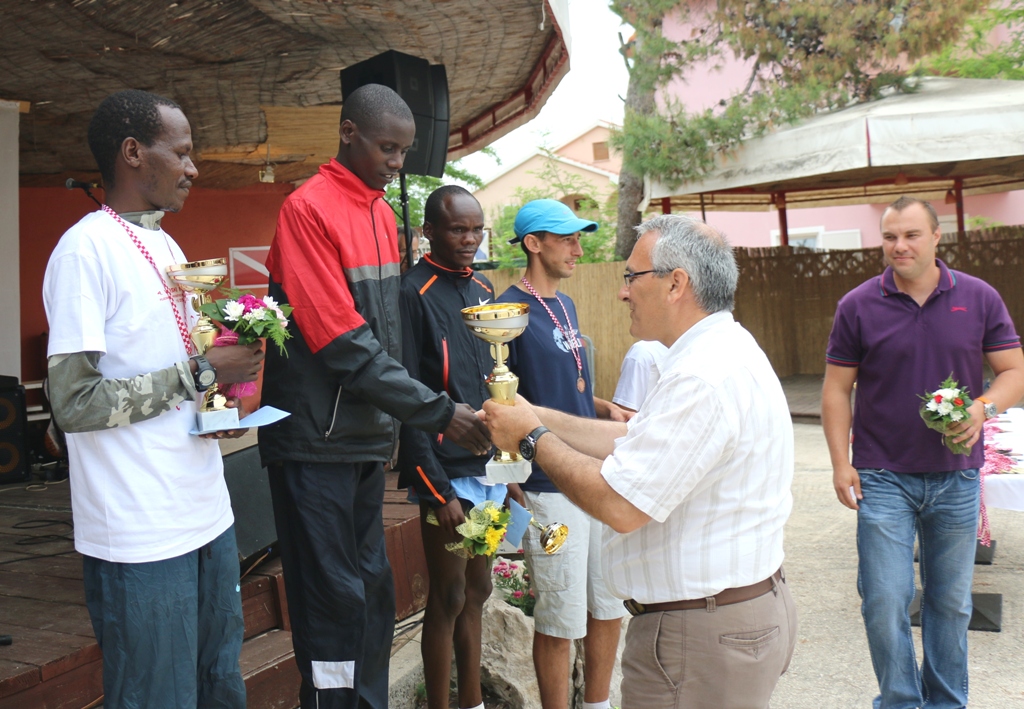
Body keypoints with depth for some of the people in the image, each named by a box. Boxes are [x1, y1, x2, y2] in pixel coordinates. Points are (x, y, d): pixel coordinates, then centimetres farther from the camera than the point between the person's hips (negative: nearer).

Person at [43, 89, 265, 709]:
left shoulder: (168, 247, 15)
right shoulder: (87, 250, -12)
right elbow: (75, 402, -18)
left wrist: (230, 370, 2)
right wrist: (201, 372, -15)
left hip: (208, 512, 8)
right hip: (141, 536, -8)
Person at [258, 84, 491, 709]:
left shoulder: (383, 214, 12)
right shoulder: (309, 209, -13)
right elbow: (343, 345, -19)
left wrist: (395, 424, 10)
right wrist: (438, 412, -19)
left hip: (367, 436, 8)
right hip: (317, 441, -8)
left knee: (374, 597, 14)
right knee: (335, 605, -1)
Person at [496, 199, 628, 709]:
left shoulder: (565, 306, 12)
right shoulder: (509, 310, -12)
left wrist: (607, 409, 4)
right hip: (549, 487, -8)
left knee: (609, 606, 17)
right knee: (560, 621, 3)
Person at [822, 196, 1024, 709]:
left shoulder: (979, 298, 1)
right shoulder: (858, 306, -2)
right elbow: (836, 389, -1)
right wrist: (841, 464, -8)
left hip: (957, 478, 2)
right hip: (883, 478, -1)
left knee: (951, 602, 13)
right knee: (884, 602, -3)